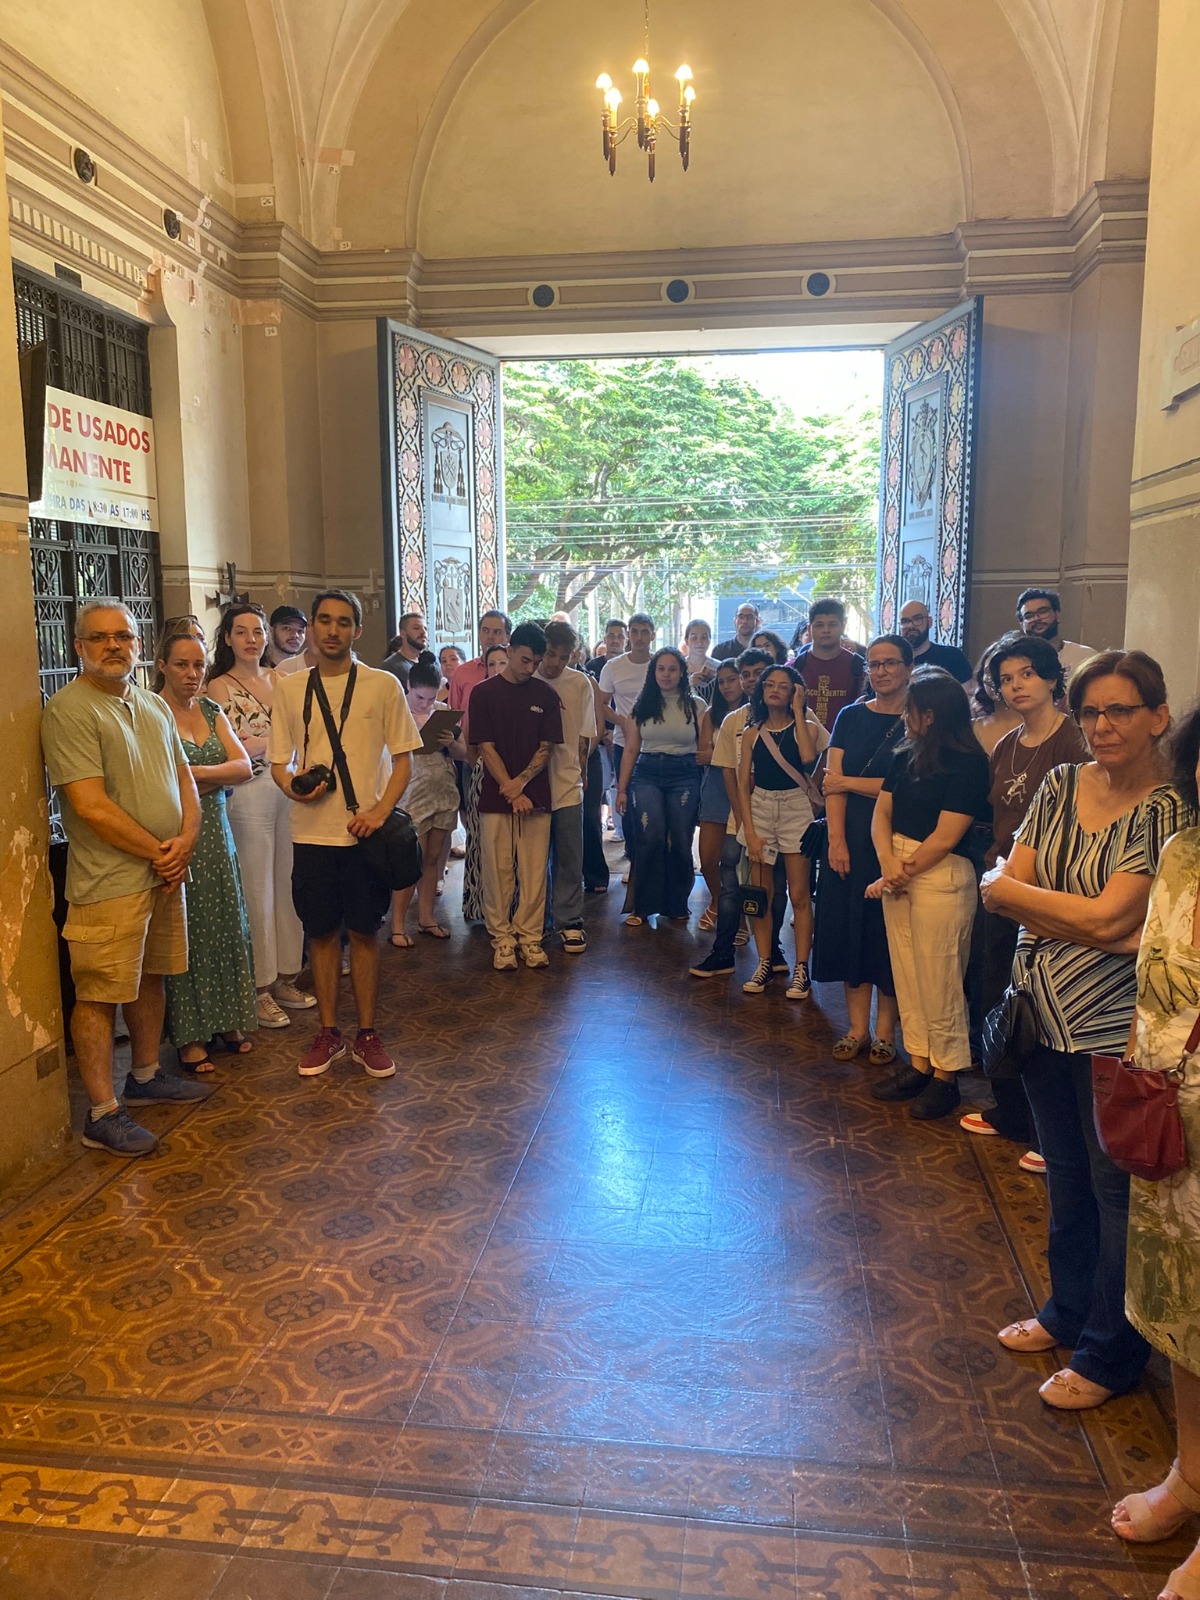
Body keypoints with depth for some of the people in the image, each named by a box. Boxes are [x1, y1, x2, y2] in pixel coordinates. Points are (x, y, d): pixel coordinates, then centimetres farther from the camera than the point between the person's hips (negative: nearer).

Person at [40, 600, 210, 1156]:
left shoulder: (154, 707, 13)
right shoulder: (68, 709, -12)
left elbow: (184, 777, 15)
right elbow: (91, 805, -18)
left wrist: (185, 841, -3)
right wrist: (157, 852, -12)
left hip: (164, 873, 8)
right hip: (109, 880, -8)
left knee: (150, 979, 19)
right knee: (99, 995, -1)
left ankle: (145, 1077, 35)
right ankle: (102, 1114, 8)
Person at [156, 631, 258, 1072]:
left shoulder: (211, 710, 11)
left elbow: (243, 766, 1)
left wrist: (193, 773, -12)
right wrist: (217, 778, -10)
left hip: (215, 832, 6)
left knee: (224, 926, 8)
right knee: (182, 932, 0)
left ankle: (225, 1021, 20)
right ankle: (188, 1036, 11)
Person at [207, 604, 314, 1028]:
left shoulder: (279, 679, 12)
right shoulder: (220, 686, -3)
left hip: (289, 788, 5)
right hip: (251, 795, -5)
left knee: (289, 886, 9)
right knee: (258, 892, 1)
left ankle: (287, 977, 22)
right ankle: (262, 989, 12)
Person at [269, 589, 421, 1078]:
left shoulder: (383, 685, 1)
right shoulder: (288, 689, 6)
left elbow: (403, 759, 1)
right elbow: (279, 762, 10)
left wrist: (380, 811, -13)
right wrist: (293, 785, -13)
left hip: (366, 831, -2)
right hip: (311, 832, 2)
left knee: (364, 932, 5)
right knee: (321, 932, 9)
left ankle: (367, 1035, 18)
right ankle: (328, 1033, 23)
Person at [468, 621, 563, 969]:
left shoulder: (546, 695, 7)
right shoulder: (484, 693, 1)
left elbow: (546, 748, 5)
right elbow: (485, 748, -3)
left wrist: (521, 782, -11)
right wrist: (512, 792, -11)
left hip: (536, 798, 2)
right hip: (495, 798, -2)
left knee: (534, 873, 3)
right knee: (498, 872, 2)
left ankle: (529, 936, 14)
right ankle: (502, 939, 12)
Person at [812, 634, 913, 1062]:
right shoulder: (850, 717, 8)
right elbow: (832, 782, 0)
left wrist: (849, 782, -5)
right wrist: (836, 840, -11)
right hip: (849, 839, 4)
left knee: (889, 932, 3)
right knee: (848, 927, 6)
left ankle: (885, 1031, 14)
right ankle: (857, 1027, 16)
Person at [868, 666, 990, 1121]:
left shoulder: (967, 763, -12)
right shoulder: (905, 757, 9)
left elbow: (945, 837, -15)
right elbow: (882, 813, 5)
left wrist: (903, 874, -9)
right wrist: (888, 862, -11)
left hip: (941, 876, -7)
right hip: (897, 870, 7)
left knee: (939, 982, 1)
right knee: (906, 976, 13)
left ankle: (945, 1076, 15)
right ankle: (919, 1065, 25)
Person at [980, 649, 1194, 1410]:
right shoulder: (1061, 785, 3)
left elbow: (1109, 919, -22)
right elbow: (1000, 886, -4)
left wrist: (1014, 889, -12)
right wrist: (1081, 922, -17)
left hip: (1118, 1031, -6)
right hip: (1047, 1016, 6)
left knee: (1118, 1190, 9)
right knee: (1065, 1175, 21)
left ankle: (1111, 1354, 28)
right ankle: (1068, 1312, 41)